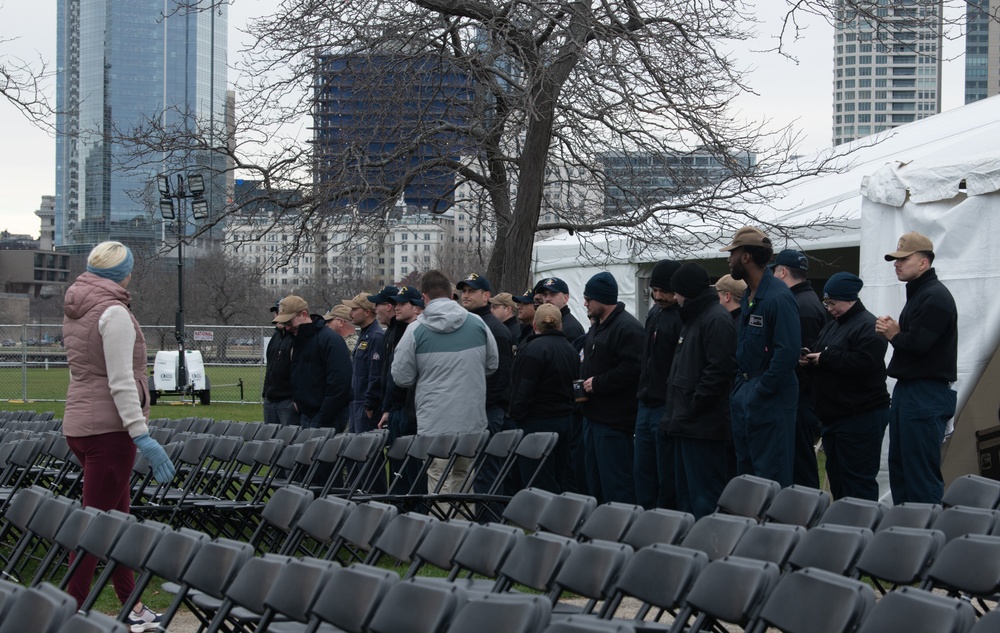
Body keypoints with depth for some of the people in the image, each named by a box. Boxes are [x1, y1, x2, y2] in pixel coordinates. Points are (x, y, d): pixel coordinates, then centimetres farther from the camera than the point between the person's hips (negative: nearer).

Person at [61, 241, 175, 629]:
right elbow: (121, 382, -20)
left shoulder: (74, 310, 13)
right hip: (108, 427, -9)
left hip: (79, 423, 9)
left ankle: (132, 609, 23)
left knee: (117, 516, 16)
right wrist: (142, 436, -22)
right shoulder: (114, 312, -15)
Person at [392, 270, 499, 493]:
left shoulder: (415, 330, -8)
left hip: (435, 423, -4)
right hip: (472, 421, 4)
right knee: (463, 478, 17)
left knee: (440, 485, 1)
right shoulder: (477, 323, 2)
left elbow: (401, 377, -3)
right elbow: (492, 364, 13)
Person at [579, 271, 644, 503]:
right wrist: (583, 384, 11)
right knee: (595, 481, 15)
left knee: (616, 483, -8)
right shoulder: (597, 326, 18)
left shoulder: (627, 328, -15)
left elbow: (631, 370, -25)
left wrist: (597, 383, -18)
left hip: (614, 420, -10)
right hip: (593, 414, 10)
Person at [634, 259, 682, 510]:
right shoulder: (655, 313, 15)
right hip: (646, 405, 9)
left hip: (667, 409, -9)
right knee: (643, 472, 13)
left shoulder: (683, 317, -15)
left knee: (667, 477, -1)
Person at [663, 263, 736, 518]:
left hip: (704, 425, -11)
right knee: (686, 494, 15)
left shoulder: (717, 319, -13)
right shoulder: (692, 318, 20)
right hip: (687, 423, 11)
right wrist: (676, 411, 16)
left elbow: (719, 369, -22)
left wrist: (692, 408, -19)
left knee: (705, 497, -9)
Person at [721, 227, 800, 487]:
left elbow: (788, 351, -23)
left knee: (771, 476, -5)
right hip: (744, 397, 10)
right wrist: (739, 388, 13)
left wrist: (760, 391, -20)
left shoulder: (779, 297, -17)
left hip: (770, 401, -10)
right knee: (745, 472, 15)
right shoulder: (748, 297, 14)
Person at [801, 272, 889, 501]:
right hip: (833, 414, 10)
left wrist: (824, 358, -17)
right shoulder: (832, 326, 19)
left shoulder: (868, 326, -11)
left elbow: (864, 362, -24)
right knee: (836, 477, 14)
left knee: (858, 481, -8)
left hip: (860, 418, -10)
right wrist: (810, 361, 3)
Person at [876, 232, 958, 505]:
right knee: (899, 467, 13)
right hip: (907, 390, 11)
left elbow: (917, 343, -23)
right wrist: (892, 331, -1)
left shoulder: (935, 297, -14)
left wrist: (894, 335, -4)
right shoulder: (918, 293, 19)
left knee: (921, 472, -9)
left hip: (927, 396, -11)